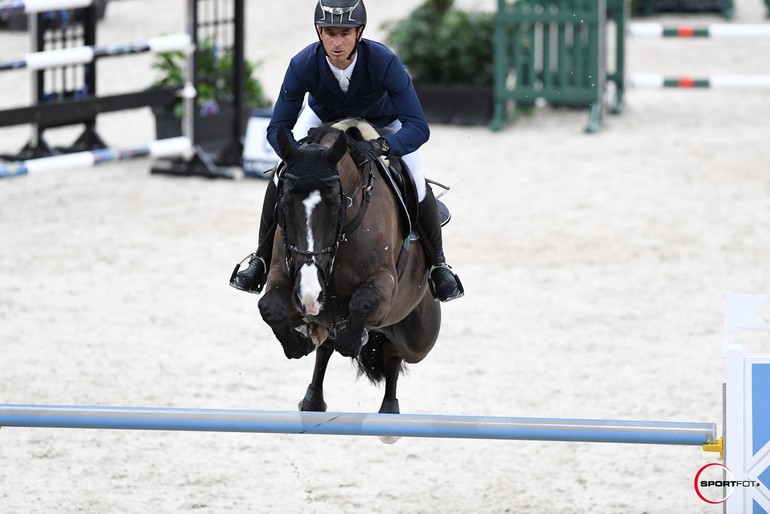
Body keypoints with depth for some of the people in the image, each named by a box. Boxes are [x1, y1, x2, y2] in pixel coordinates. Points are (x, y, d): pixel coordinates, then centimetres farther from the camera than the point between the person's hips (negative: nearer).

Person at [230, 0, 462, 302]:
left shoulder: (384, 62, -41)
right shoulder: (303, 65, -36)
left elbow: (418, 127, -41)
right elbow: (277, 128, -27)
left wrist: (380, 146, -59)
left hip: (384, 122, -1)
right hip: (324, 116, 1)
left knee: (416, 187, -16)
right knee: (281, 178, -13)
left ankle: (438, 264, 9)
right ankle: (262, 260, 7)